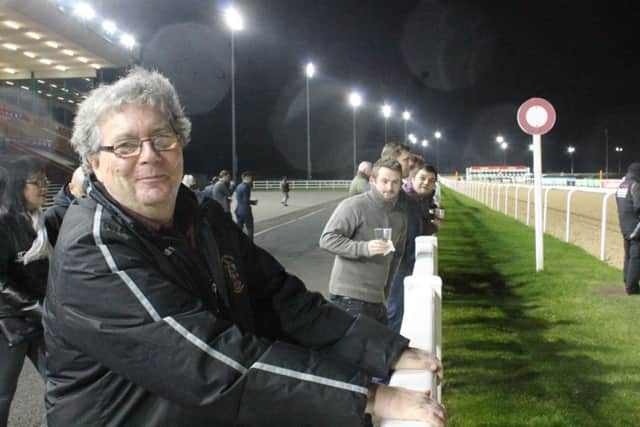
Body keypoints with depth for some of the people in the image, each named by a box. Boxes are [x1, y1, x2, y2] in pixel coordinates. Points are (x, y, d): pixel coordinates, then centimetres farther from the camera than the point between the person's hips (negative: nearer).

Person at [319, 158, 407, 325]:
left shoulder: (400, 215, 12)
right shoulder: (353, 206, -11)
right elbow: (327, 239, -16)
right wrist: (364, 248, -27)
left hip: (377, 299, 7)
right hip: (349, 298, -7)